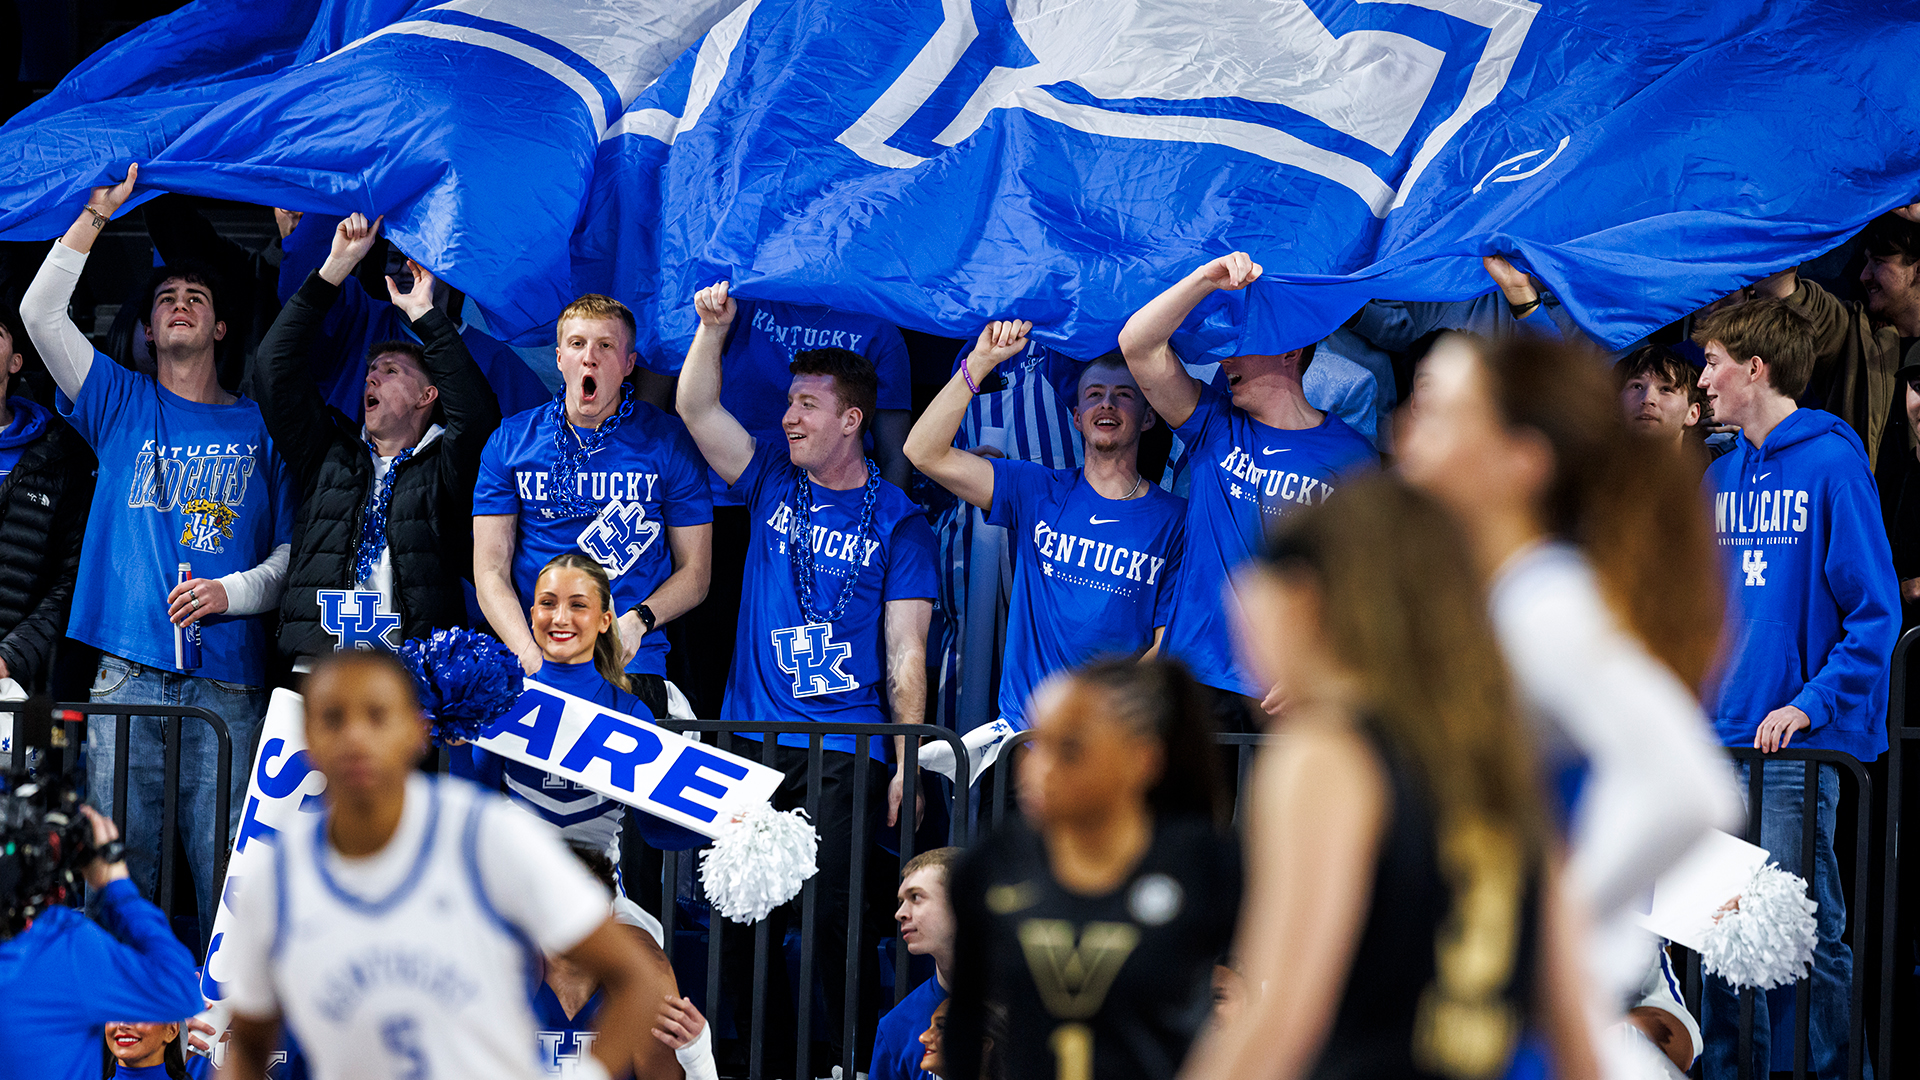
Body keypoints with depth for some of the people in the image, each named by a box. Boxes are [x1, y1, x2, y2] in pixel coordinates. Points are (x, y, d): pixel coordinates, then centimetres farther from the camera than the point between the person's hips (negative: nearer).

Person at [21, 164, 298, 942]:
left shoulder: (259, 428, 15)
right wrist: (97, 216, 2)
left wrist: (234, 591, -6)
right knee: (119, 864, -3)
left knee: (222, 870, -6)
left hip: (227, 679, -1)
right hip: (129, 669, 1)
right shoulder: (123, 406, 16)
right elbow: (40, 313, 6)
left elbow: (295, 550, 12)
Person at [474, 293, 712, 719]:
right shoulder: (511, 442, 10)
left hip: (630, 667, -1)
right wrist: (531, 656, -10)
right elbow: (490, 572, 7)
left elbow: (694, 572, 9)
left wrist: (639, 620, -11)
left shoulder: (667, 442, 6)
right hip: (528, 665, 1)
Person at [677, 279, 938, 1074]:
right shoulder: (772, 481, 11)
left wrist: (909, 764, -7)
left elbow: (906, 652, -1)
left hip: (845, 748, -3)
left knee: (835, 911, -8)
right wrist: (713, 328, -16)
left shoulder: (897, 522, 2)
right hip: (751, 734, 4)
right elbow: (696, 411, 0)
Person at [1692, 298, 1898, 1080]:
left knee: (1807, 929, -4)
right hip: (1721, 738, 7)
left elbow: (1874, 608, -11)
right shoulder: (1721, 475, 14)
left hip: (1800, 748, -7)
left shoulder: (1831, 461, -7)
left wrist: (1813, 703, -18)